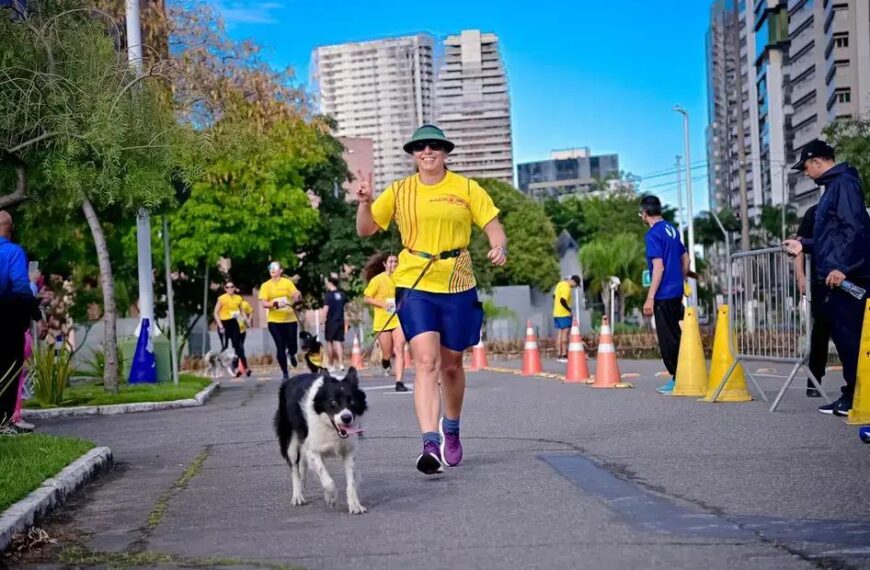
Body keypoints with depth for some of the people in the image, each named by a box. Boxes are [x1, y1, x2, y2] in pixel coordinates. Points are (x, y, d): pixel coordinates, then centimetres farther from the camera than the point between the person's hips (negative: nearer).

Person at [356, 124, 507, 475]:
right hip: (414, 286, -1)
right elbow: (366, 229, 10)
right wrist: (365, 203, -9)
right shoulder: (399, 192, 6)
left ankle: (451, 430, 38)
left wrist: (499, 248, -19)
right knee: (426, 362, -17)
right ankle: (430, 444, -25)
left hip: (457, 288, 1)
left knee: (451, 365, 14)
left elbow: (493, 226, 3)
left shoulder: (466, 189, 3)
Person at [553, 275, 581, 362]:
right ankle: (564, 355, -10)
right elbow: (562, 300, -26)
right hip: (564, 314, -9)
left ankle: (559, 355, 12)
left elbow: (554, 296, 22)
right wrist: (569, 309, -14)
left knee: (559, 333, 11)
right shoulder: (567, 288, -17)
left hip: (556, 313, 9)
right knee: (565, 332, -7)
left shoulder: (560, 284, 13)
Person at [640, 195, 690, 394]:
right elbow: (685, 259, 18)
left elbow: (659, 267, -19)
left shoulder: (653, 234, -14)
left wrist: (650, 298, -18)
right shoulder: (672, 230, 12)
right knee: (674, 335, 14)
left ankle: (677, 380, -1)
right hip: (677, 292, 9)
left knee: (667, 339, -3)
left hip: (664, 294, -9)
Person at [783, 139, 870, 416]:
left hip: (846, 277, -10)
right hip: (834, 277, 10)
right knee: (843, 336, 10)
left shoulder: (844, 183, -10)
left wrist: (842, 267, -24)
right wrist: (804, 244, 28)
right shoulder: (832, 187, 21)